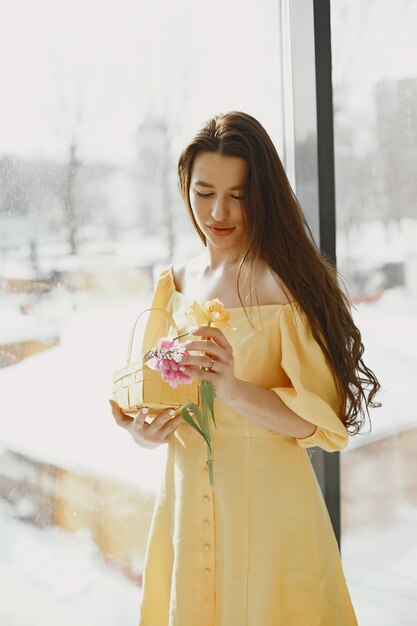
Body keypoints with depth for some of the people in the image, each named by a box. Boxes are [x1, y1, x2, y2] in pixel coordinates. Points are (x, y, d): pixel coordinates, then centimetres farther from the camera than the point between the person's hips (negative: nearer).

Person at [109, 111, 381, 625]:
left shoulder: (287, 285, -15)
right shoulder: (175, 282, 2)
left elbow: (323, 421, -16)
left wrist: (235, 389, -30)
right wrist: (142, 430, -7)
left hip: (269, 505, -5)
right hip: (187, 500, 5)